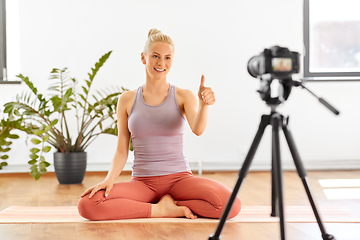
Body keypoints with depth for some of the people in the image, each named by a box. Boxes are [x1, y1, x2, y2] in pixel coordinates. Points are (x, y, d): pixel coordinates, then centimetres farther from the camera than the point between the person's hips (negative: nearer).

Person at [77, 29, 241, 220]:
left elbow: (198, 129, -18)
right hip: (142, 182, 1)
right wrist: (109, 179, -12)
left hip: (179, 177, -1)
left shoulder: (183, 97, 2)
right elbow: (122, 151, 6)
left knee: (231, 205, -30)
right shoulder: (127, 100, 6)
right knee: (87, 205, -27)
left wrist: (204, 104, -38)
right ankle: (161, 209, -12)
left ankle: (170, 203, -5)